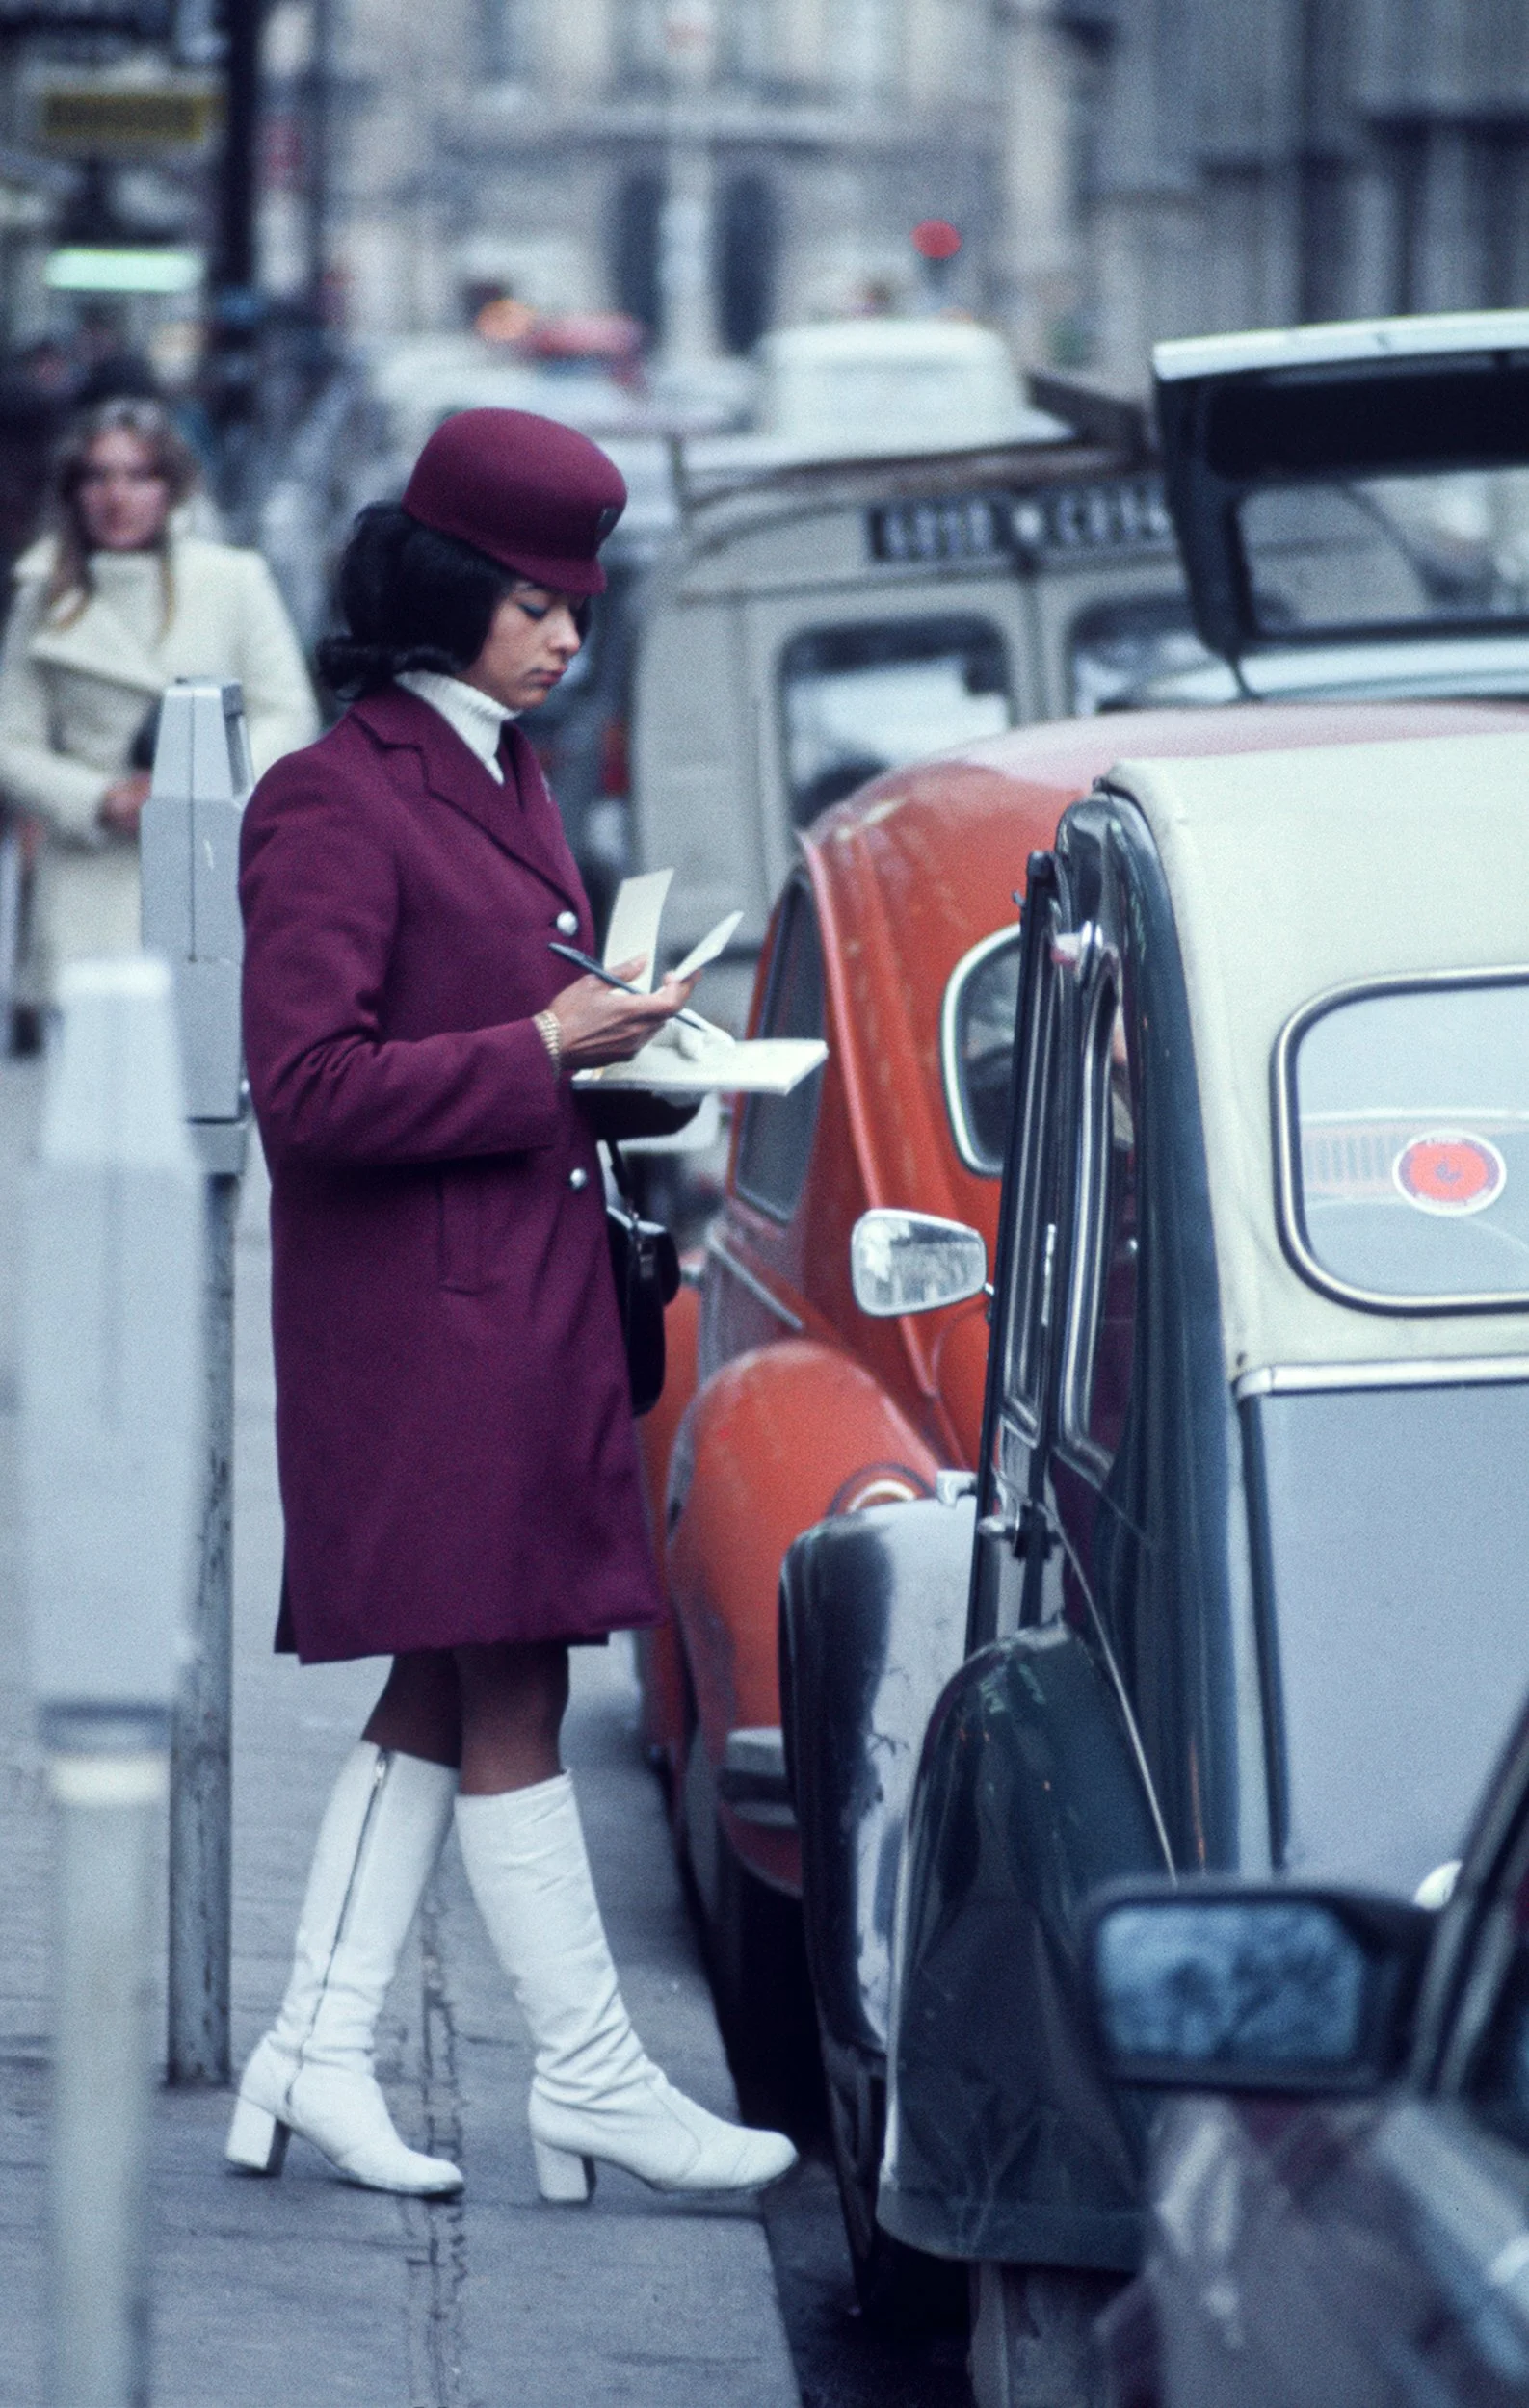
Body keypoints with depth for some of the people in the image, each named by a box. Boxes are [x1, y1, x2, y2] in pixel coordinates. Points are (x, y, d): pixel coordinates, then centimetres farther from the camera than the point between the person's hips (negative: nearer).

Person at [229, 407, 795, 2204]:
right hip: (424, 1313, -10)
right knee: (508, 1689, -5)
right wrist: (541, 1055, -17)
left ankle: (315, 2056, 15)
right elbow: (309, 1091, -20)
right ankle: (588, 2078, 1)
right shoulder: (337, 804, -14)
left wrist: (624, 1057, 9)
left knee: (442, 1688, 10)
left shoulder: (503, 782, 16)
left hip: (524, 1294, 10)